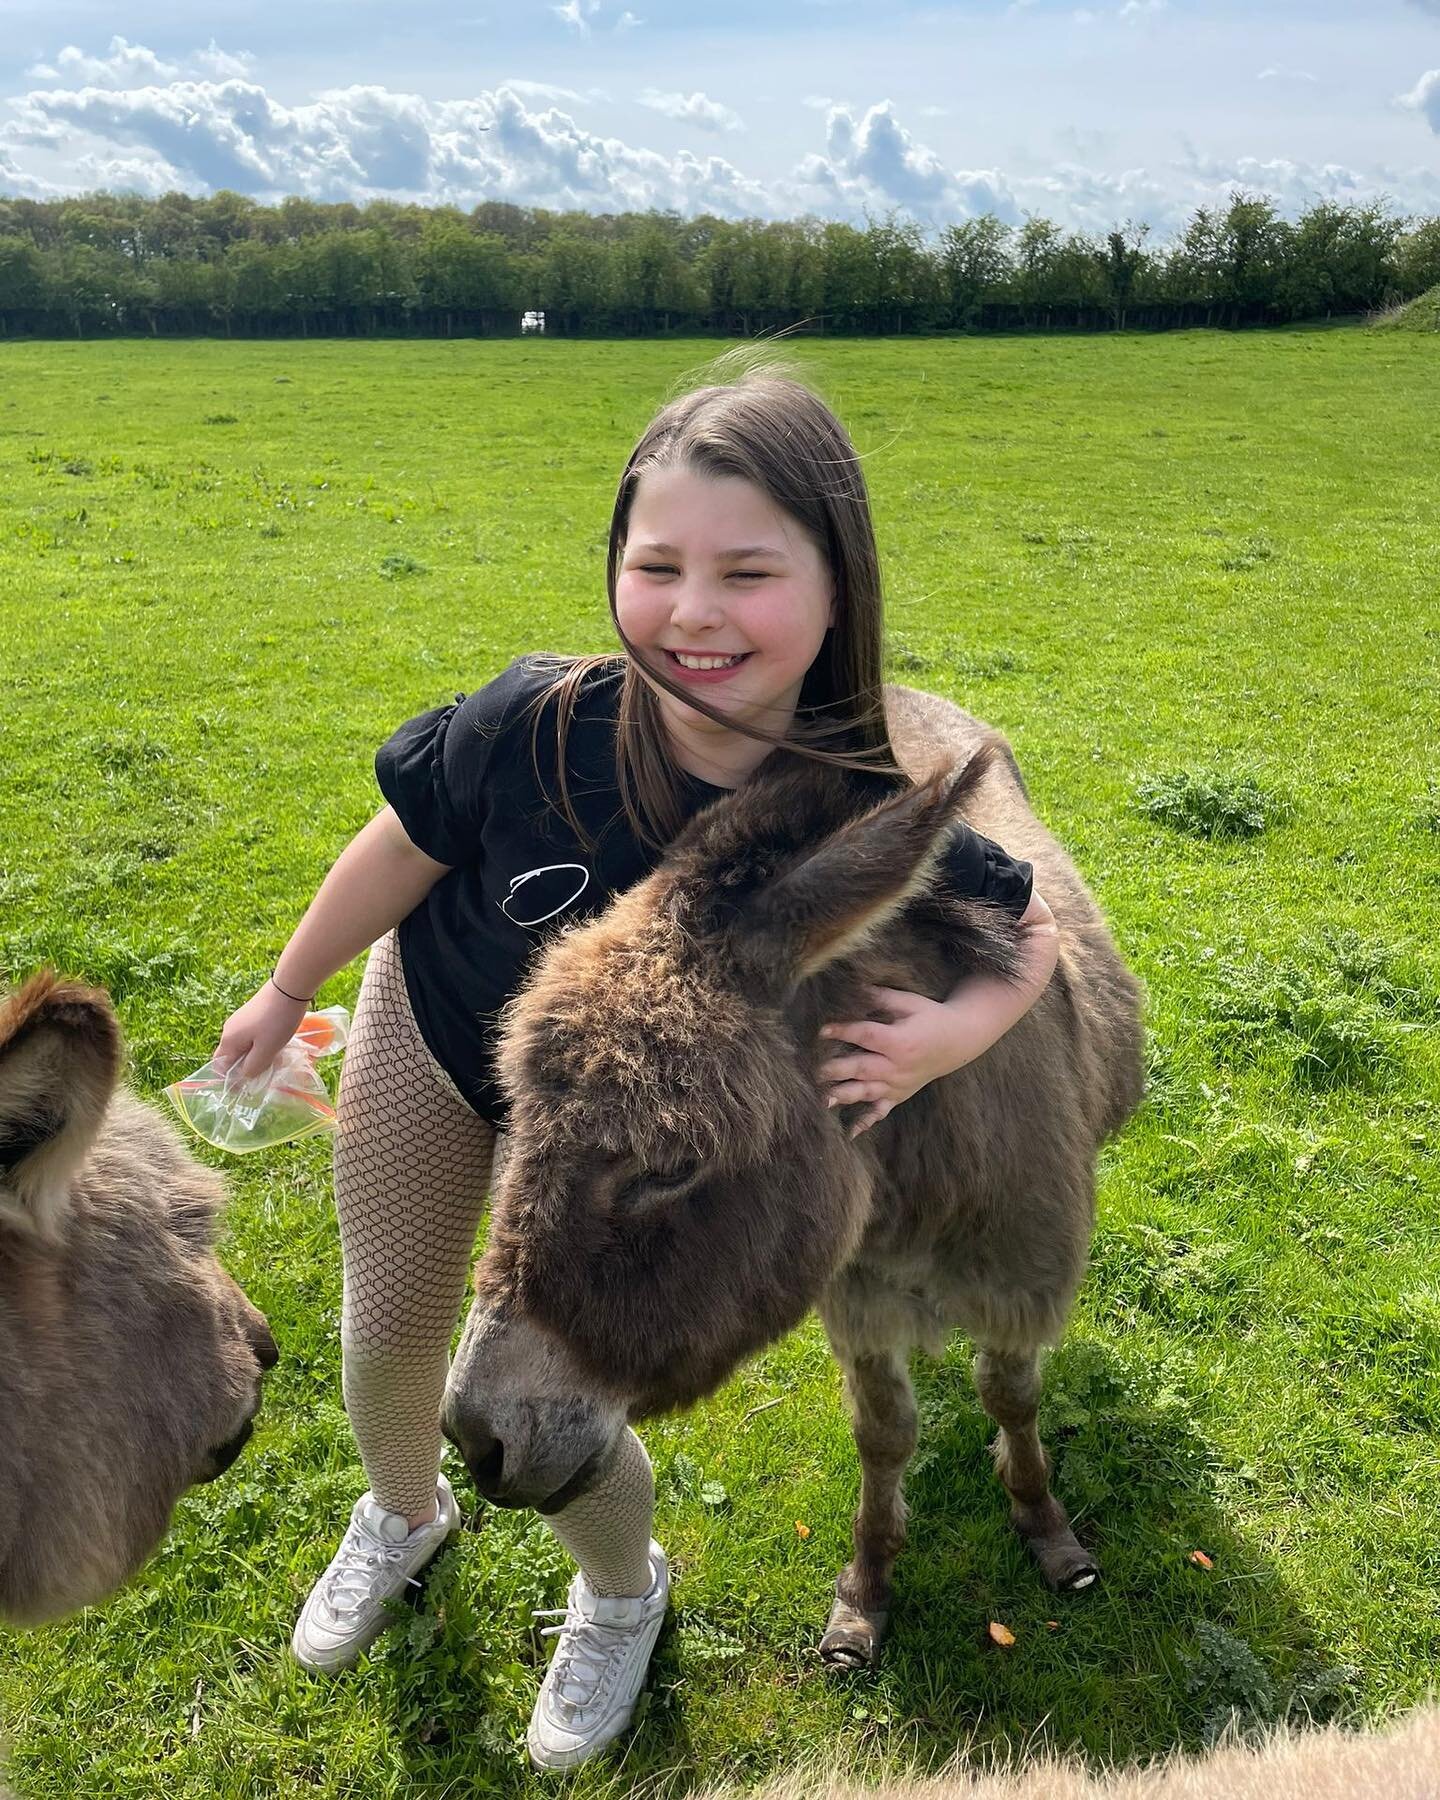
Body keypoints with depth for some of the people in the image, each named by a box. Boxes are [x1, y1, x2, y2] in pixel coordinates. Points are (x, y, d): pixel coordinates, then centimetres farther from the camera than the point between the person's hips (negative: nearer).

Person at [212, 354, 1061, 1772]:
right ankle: (403, 1512, 58)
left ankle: (620, 1597, 44)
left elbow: (1031, 932, -13)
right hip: (429, 1037, 1)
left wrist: (946, 1035, -34)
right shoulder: (537, 724, -35)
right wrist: (286, 993, 1)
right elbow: (398, 856, -15)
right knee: (388, 1338, 19)